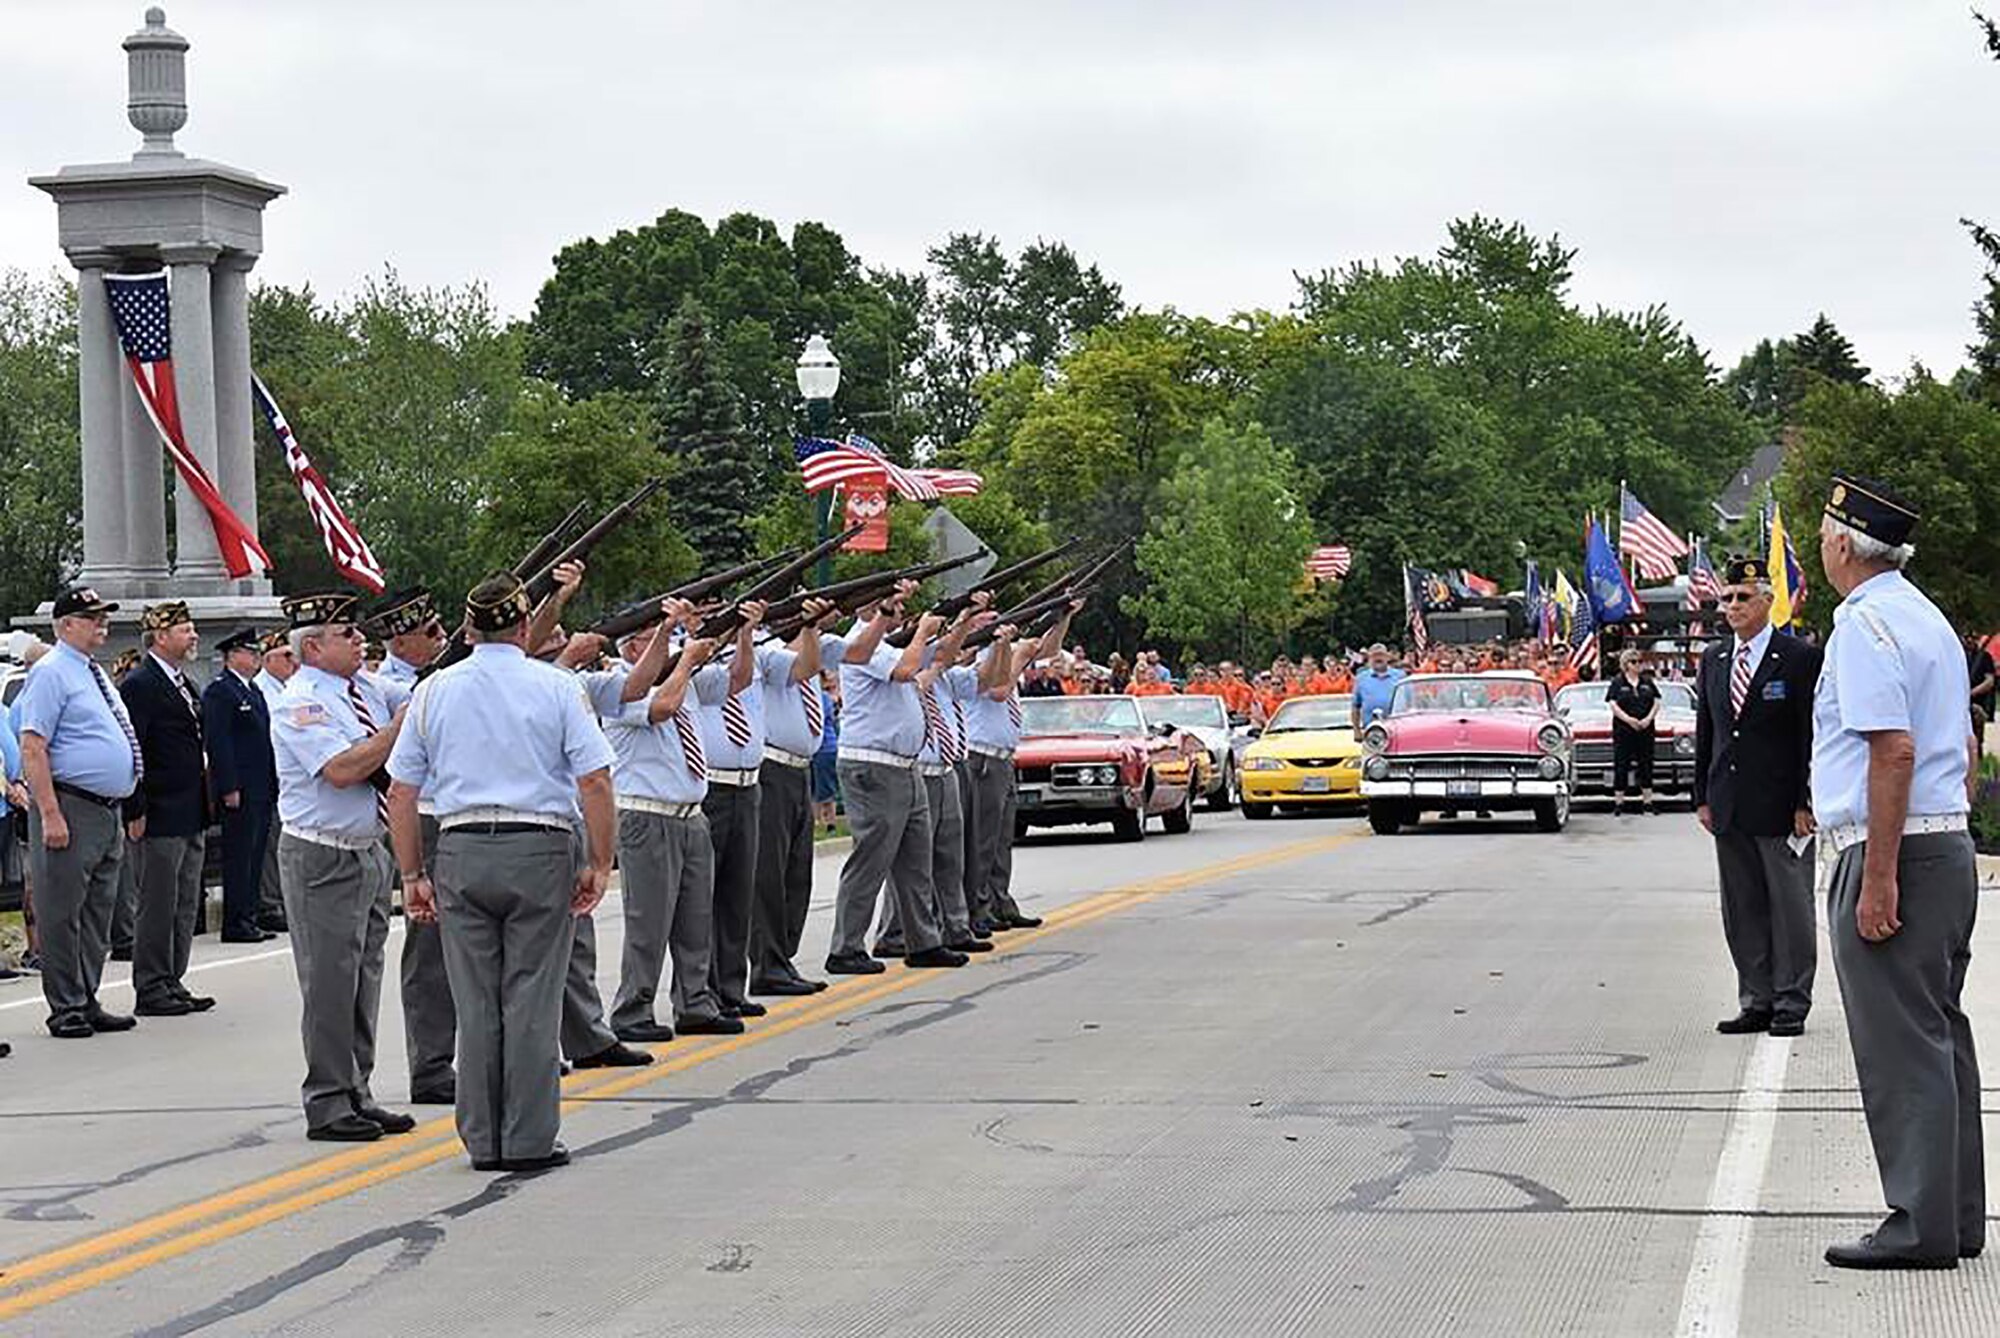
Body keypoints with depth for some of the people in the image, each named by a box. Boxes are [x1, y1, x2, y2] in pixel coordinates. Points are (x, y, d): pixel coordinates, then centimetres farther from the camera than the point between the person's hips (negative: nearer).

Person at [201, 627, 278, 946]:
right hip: (239, 791, -9)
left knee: (255, 856, 11)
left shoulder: (253, 691, 19)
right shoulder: (219, 691, -10)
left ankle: (248, 919, 15)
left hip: (261, 791, 9)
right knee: (239, 857, -6)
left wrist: (273, 784, 18)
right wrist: (229, 788, -20)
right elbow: (217, 742, -16)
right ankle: (235, 923, -3)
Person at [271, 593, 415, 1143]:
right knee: (330, 980, -5)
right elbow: (343, 769, -25)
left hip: (370, 850, 8)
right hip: (321, 859, -8)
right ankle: (327, 1105, 0)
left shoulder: (365, 687, 11)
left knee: (364, 976, 12)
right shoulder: (300, 703, -14)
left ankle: (356, 1095, 20)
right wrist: (403, 724, -19)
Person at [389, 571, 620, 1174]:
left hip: (460, 852, 3)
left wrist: (413, 874, 13)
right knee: (532, 999, 0)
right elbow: (595, 783, -7)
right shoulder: (555, 687, -1)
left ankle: (483, 1140, 11)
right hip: (540, 851, -3)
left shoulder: (434, 690, 7)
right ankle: (530, 1140, 1)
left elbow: (401, 793, 7)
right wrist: (599, 863, -1)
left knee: (475, 1003, 7)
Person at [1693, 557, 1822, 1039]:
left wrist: (1805, 803, -12)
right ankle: (1756, 1003, 15)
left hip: (1782, 808, -6)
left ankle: (1791, 1005, 6)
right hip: (1730, 809, 6)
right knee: (1742, 911, 8)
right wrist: (1703, 797, 9)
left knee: (1791, 908, 0)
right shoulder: (1713, 660, 12)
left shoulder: (1799, 659, -5)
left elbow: (1811, 737, -7)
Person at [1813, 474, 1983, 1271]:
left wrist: (1879, 876, -23)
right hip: (1951, 843, 10)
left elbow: (1895, 749, -22)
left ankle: (1922, 1226, -5)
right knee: (1939, 1034, 13)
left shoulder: (1864, 624, -13)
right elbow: (1964, 749, 21)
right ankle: (1957, 1217, 18)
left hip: (1892, 851, -10)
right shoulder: (1929, 619, 18)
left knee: (1901, 1046, -7)